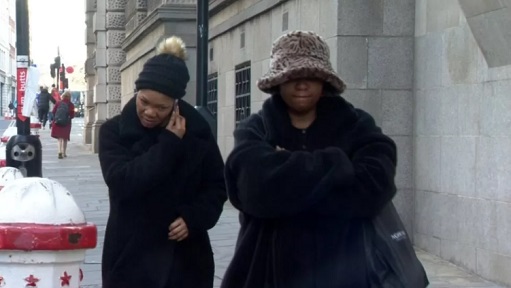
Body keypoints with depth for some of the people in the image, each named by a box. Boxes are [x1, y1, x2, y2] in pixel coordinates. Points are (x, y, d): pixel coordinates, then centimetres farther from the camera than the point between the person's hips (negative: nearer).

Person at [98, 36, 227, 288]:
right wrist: (168, 145, -18)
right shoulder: (114, 131, -4)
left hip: (185, 260, 2)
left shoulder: (197, 130, 1)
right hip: (131, 260, -2)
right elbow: (122, 181, -19)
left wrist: (194, 217, -11)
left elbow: (218, 185, 8)